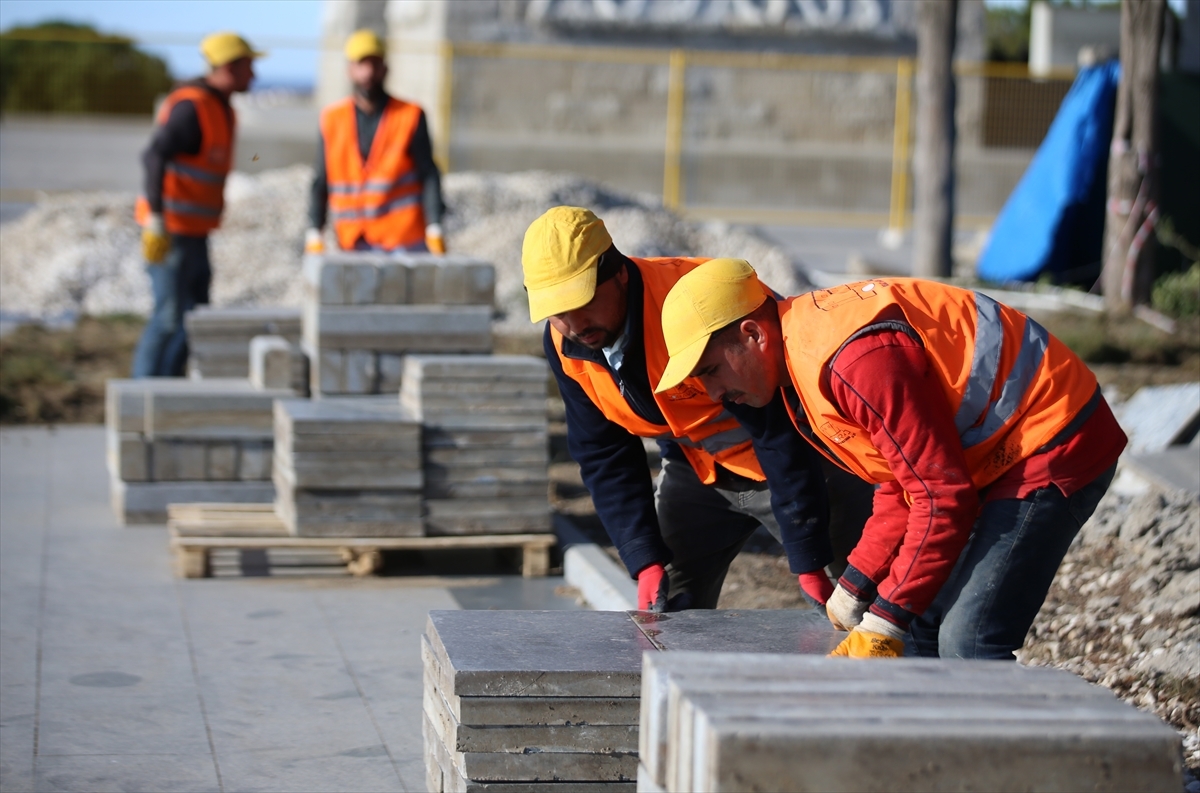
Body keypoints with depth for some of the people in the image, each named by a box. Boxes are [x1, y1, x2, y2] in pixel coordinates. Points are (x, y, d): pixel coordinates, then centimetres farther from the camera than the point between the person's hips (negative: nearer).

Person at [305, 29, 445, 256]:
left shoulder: (410, 116, 0)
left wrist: (434, 229, -12)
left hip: (405, 243, -2)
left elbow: (429, 176, -3)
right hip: (354, 245, 2)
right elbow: (321, 183, 9)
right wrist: (314, 234, 2)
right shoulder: (332, 120, 7)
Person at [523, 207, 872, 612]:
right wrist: (647, 563, -17)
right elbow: (605, 458, -5)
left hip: (798, 464, -6)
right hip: (697, 468, 6)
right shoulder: (563, 344, -14)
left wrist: (809, 566, -32)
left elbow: (781, 433, -33)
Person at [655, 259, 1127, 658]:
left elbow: (944, 495, -25)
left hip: (1052, 444, -11)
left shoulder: (856, 359, -27)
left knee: (968, 646, -17)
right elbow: (902, 485, 12)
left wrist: (885, 623, -19)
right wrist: (855, 586, 3)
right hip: (997, 453, 11)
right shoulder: (803, 356, 8)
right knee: (924, 627, 11)